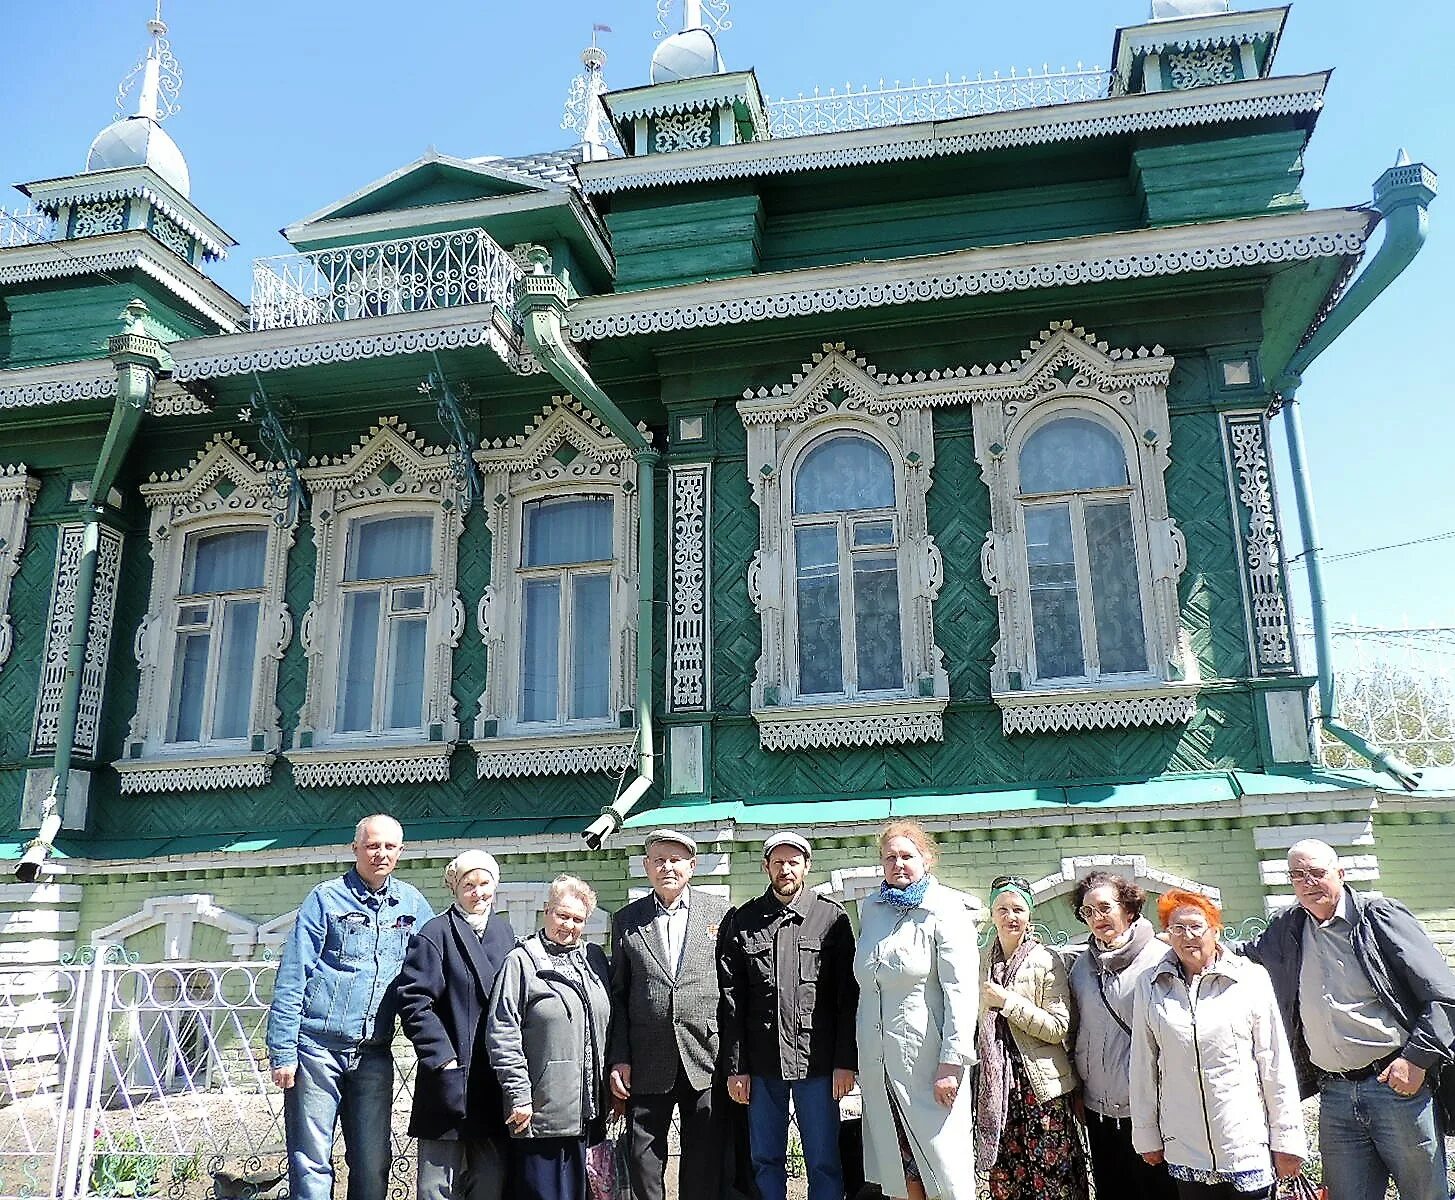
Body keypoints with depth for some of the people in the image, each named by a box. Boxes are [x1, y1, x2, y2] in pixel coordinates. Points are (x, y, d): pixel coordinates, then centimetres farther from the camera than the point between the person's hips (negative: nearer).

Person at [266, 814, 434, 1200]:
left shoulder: (413, 904, 8)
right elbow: (291, 979, -4)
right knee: (311, 1164, 2)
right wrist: (282, 1051, -9)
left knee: (373, 1167, 6)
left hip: (374, 1054, 3)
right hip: (318, 1048, -3)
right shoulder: (326, 899, -2)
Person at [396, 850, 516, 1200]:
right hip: (450, 1078, -5)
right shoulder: (436, 933, -5)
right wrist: (443, 1058, -15)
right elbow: (414, 1001, -11)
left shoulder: (504, 931, 12)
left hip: (496, 1080, 5)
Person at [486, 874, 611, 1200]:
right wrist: (519, 1095, -13)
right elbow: (502, 1034, -10)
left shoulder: (595, 959, 10)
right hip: (541, 1112, -5)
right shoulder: (521, 962, -7)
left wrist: (612, 1085, 12)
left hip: (586, 1112, 5)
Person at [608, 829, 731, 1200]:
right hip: (647, 1064, 1)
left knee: (706, 1162, 7)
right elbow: (618, 995, 8)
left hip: (706, 1059, -1)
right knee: (644, 1159, 7)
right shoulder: (626, 920, 8)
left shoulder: (720, 912, 4)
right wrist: (619, 1059, 1)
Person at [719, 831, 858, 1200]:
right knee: (765, 1161, 11)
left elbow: (848, 994, -1)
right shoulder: (741, 922, 5)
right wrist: (735, 1066, -1)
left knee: (824, 1162, 6)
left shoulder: (832, 917, 2)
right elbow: (730, 1000, 3)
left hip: (817, 1061, -1)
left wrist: (845, 1061, -6)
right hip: (760, 1063, 2)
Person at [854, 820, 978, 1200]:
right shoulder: (870, 908, 10)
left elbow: (961, 991, -13)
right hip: (878, 1060, 6)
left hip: (926, 1057, -5)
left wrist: (952, 1063, -18)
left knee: (946, 1168, -3)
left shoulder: (945, 911, -8)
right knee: (900, 1163, 10)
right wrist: (861, 1057, 16)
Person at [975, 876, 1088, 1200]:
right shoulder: (983, 962, 9)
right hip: (997, 1085, 4)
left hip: (1041, 1086, -4)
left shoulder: (1047, 962, -6)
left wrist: (1008, 1001, -17)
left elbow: (1059, 1028, -12)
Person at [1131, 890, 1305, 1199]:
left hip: (1247, 1148, -2)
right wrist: (1147, 1135, 9)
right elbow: (1144, 1067, 5)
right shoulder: (1152, 988, 0)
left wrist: (1287, 1139, -2)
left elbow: (1276, 1063, -3)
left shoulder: (1251, 979, -6)